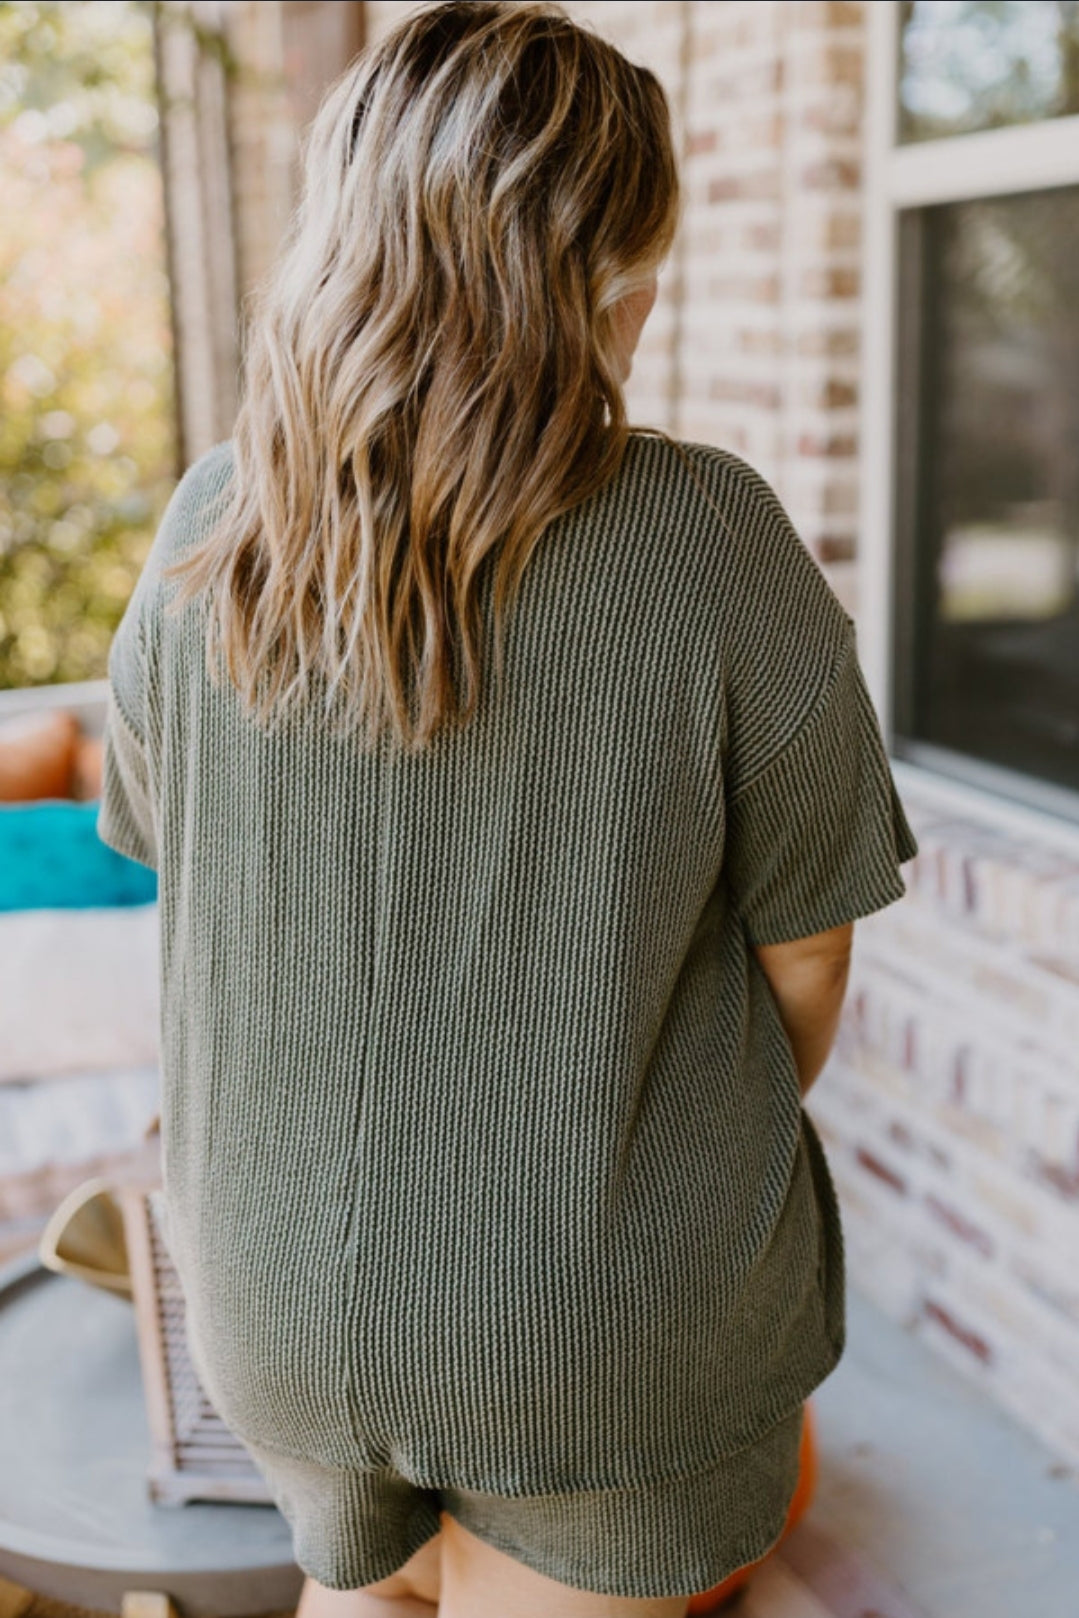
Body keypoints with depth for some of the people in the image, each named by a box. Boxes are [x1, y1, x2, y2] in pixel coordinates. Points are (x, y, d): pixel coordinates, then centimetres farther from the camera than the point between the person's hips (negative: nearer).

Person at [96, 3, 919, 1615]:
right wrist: (743, 1132, 11)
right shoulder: (707, 540, -21)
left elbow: (162, 845, 3)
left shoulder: (210, 530, -11)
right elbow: (804, 941, -12)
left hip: (281, 1287, 3)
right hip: (614, 1317, -2)